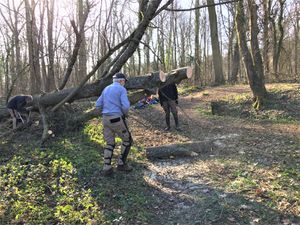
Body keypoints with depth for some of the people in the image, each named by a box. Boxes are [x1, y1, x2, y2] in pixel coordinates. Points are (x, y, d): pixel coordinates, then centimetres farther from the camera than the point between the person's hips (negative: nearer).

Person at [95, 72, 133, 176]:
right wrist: (125, 113, 5)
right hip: (117, 120, -6)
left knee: (110, 144, 16)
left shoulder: (106, 89, 16)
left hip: (106, 119, 7)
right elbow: (125, 106, -18)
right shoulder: (122, 89, -6)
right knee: (127, 140, 13)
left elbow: (98, 106, 15)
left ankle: (107, 168, 9)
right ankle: (121, 163, 16)